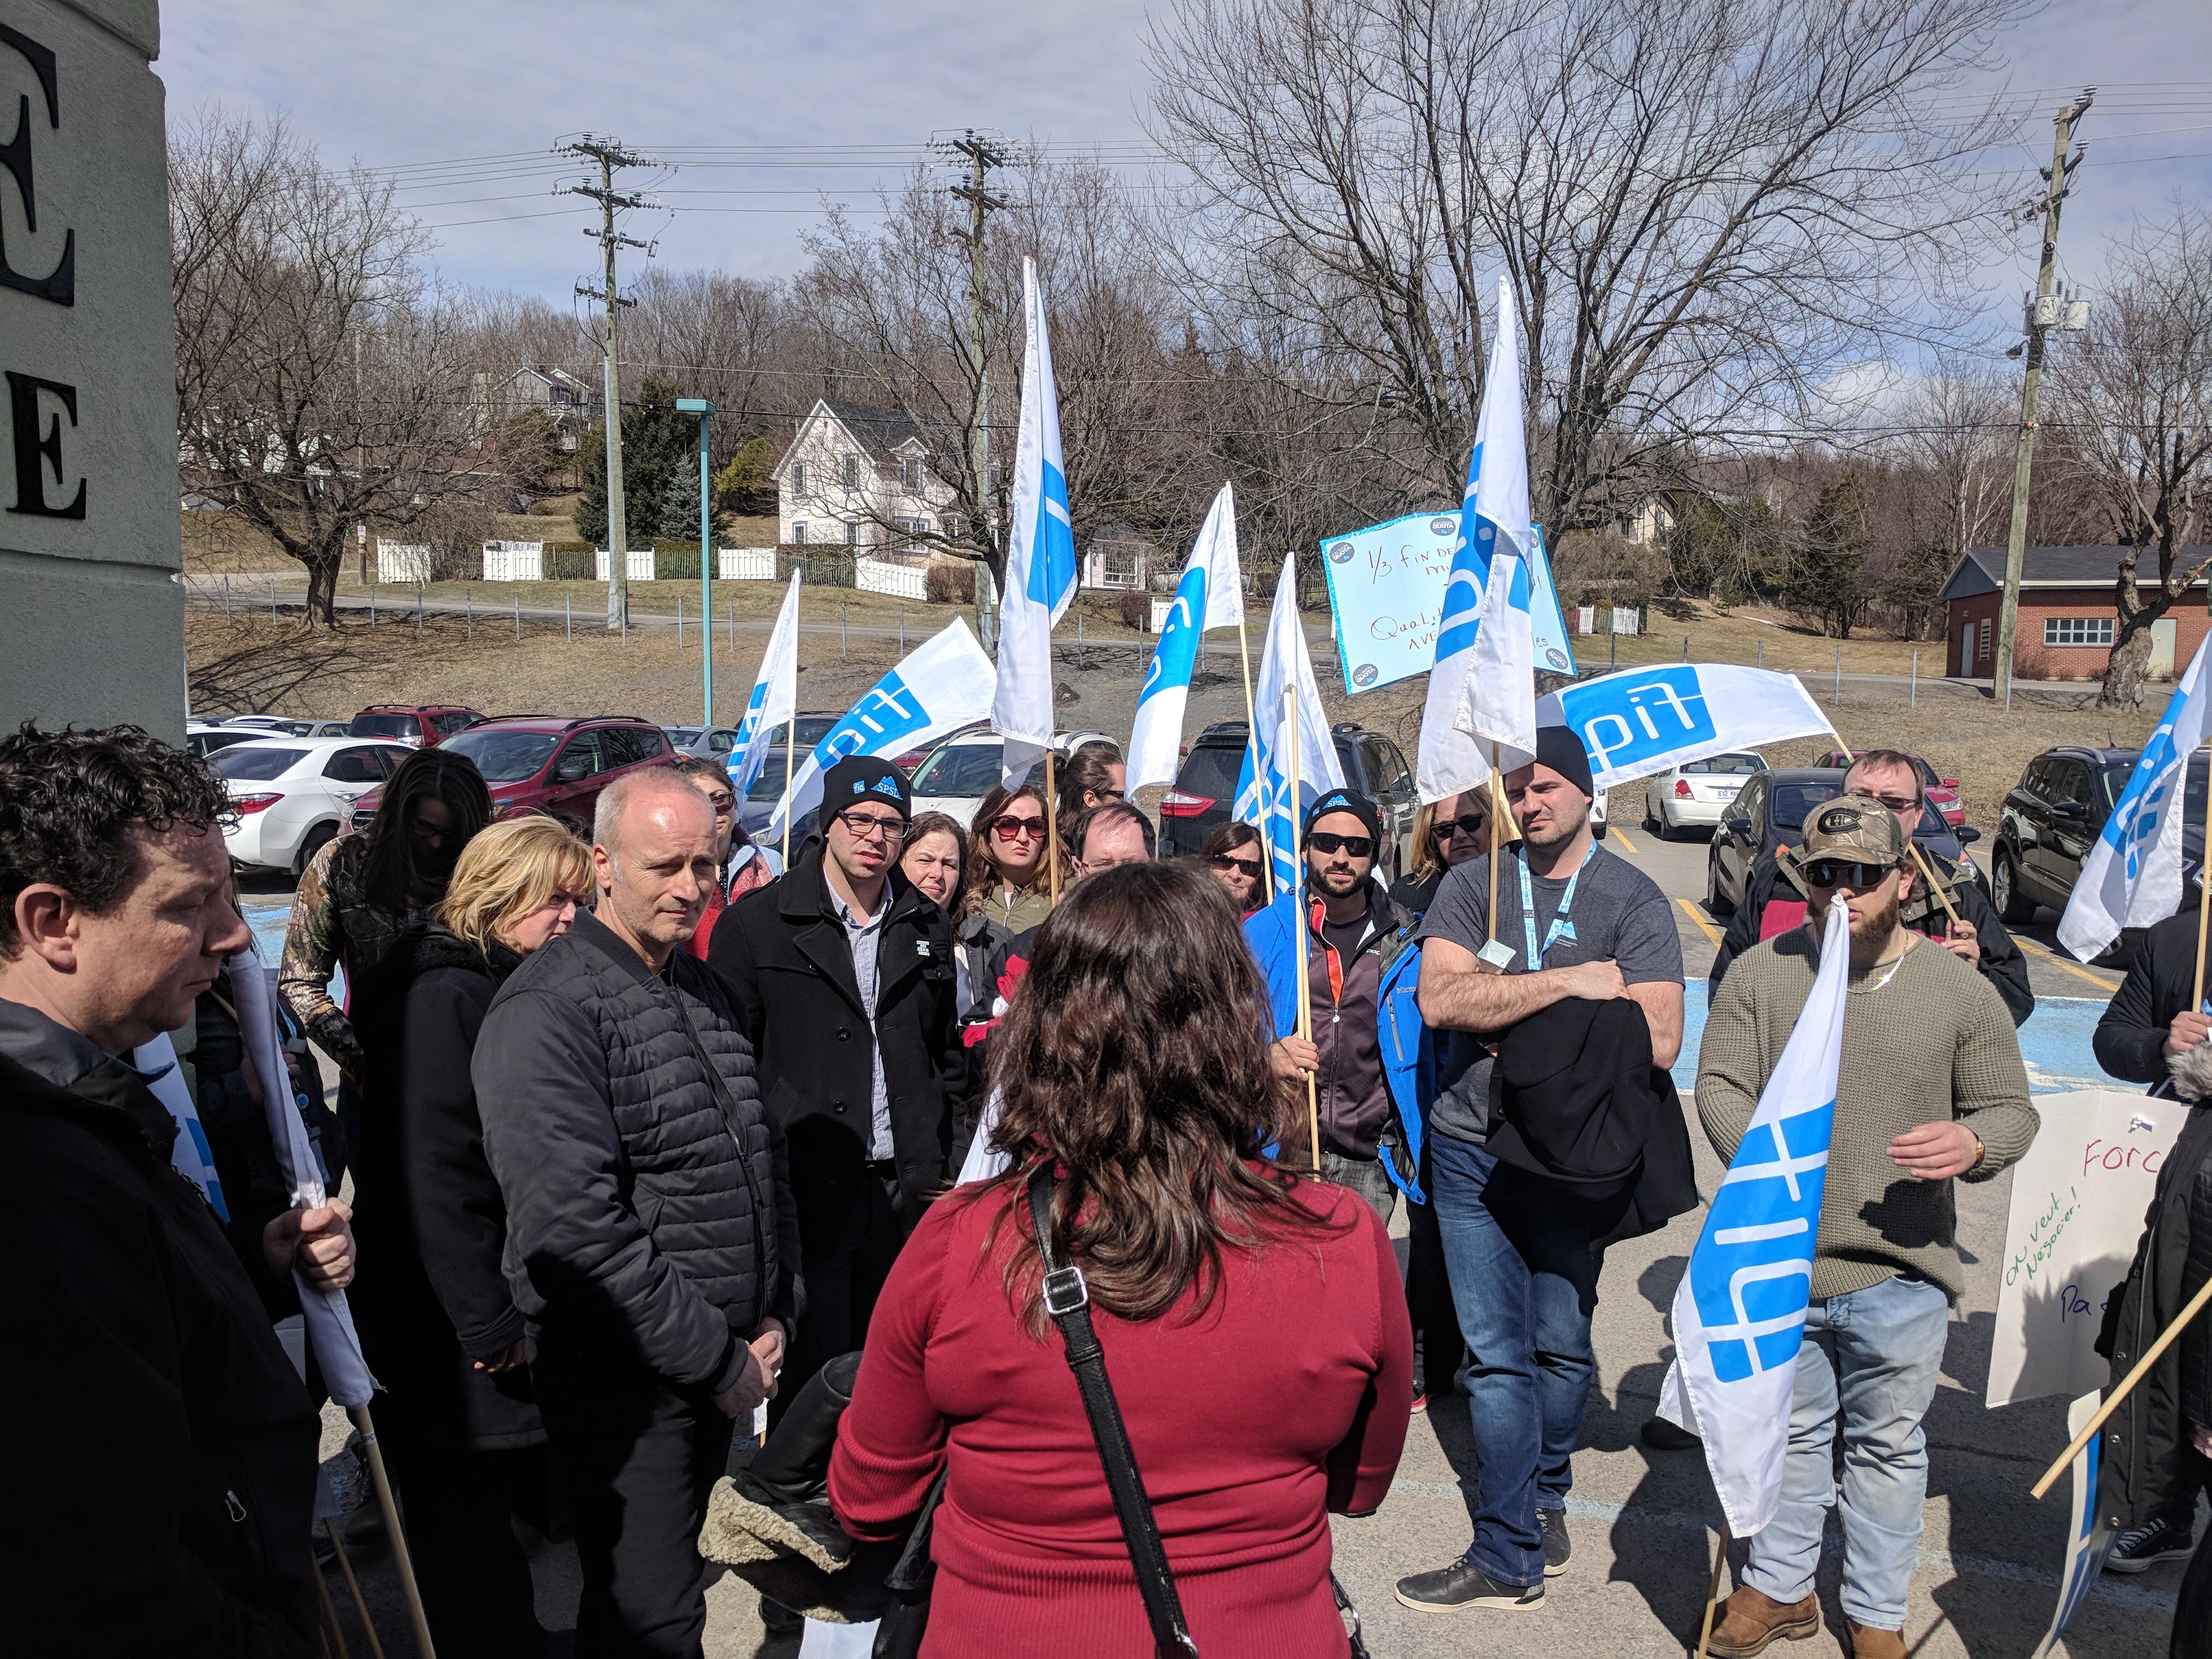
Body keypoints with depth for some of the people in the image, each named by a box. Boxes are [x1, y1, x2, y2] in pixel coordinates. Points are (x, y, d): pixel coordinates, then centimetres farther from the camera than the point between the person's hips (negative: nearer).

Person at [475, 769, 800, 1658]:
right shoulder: (547, 1010, -17)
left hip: (722, 1369, 7)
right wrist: (718, 1359, -18)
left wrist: (775, 1314, 6)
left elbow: (764, 1157, 16)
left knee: (671, 1587, 21)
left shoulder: (706, 987, 9)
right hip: (624, 1383, -7)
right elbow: (575, 1226, -24)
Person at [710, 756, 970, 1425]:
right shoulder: (757, 924, -1)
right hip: (805, 1190, -4)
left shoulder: (927, 929, 11)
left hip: (907, 1194, 4)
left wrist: (952, 1166, 11)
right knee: (813, 1378, 2)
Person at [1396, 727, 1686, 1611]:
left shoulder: (1633, 898, -2)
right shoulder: (1472, 885, 3)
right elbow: (1440, 1000, -13)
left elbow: (1656, 1042, -12)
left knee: (1562, 1344, 12)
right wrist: (1570, 983, -17)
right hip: (1475, 1150, 1)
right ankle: (1511, 1558, 16)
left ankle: (1538, 1496, 35)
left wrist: (1505, 1005, -11)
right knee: (1498, 1354, 2)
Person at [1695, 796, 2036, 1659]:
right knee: (1790, 1432, 18)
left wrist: (1972, 1144, -19)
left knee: (1889, 1445, 16)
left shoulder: (1962, 990, -3)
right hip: (1780, 1262, 1)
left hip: (1901, 1274, 0)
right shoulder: (1760, 973, -2)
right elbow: (1719, 1084, -1)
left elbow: (2013, 1109, 3)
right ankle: (1780, 1587, 38)